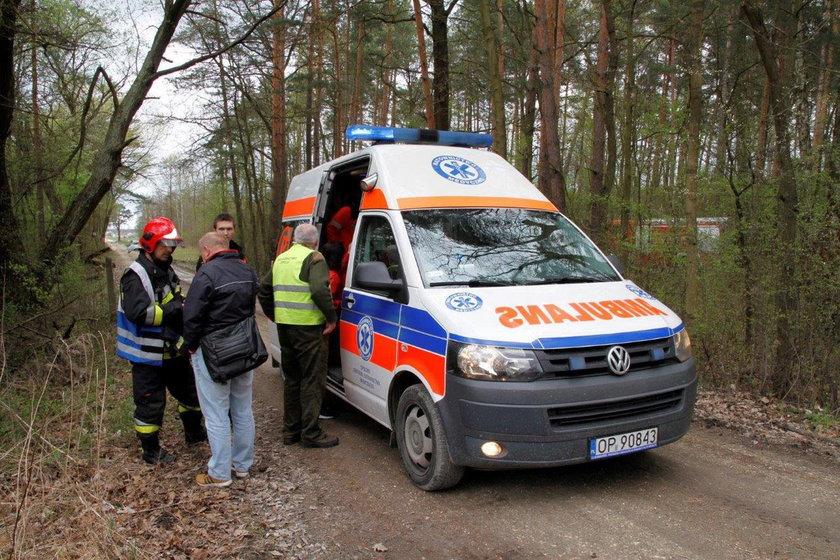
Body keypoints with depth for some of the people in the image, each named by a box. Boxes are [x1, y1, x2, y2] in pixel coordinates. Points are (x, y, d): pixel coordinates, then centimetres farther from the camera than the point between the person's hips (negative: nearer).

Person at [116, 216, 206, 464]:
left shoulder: (167, 271, 11)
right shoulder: (136, 276, -18)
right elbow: (138, 312, -30)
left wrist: (181, 307, -1)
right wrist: (175, 310, -25)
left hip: (173, 349, 9)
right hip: (147, 354, -9)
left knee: (189, 391, 22)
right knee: (150, 403, 4)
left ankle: (194, 432, 41)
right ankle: (151, 451, 21)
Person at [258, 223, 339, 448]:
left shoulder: (280, 259, 16)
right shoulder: (313, 258, -8)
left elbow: (264, 289, 21)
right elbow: (320, 290, -22)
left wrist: (275, 315, 27)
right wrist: (331, 317, -12)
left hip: (284, 326, 8)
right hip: (307, 327, -8)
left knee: (291, 379, 16)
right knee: (312, 380, -1)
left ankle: (290, 430, 22)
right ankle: (311, 433, 1)